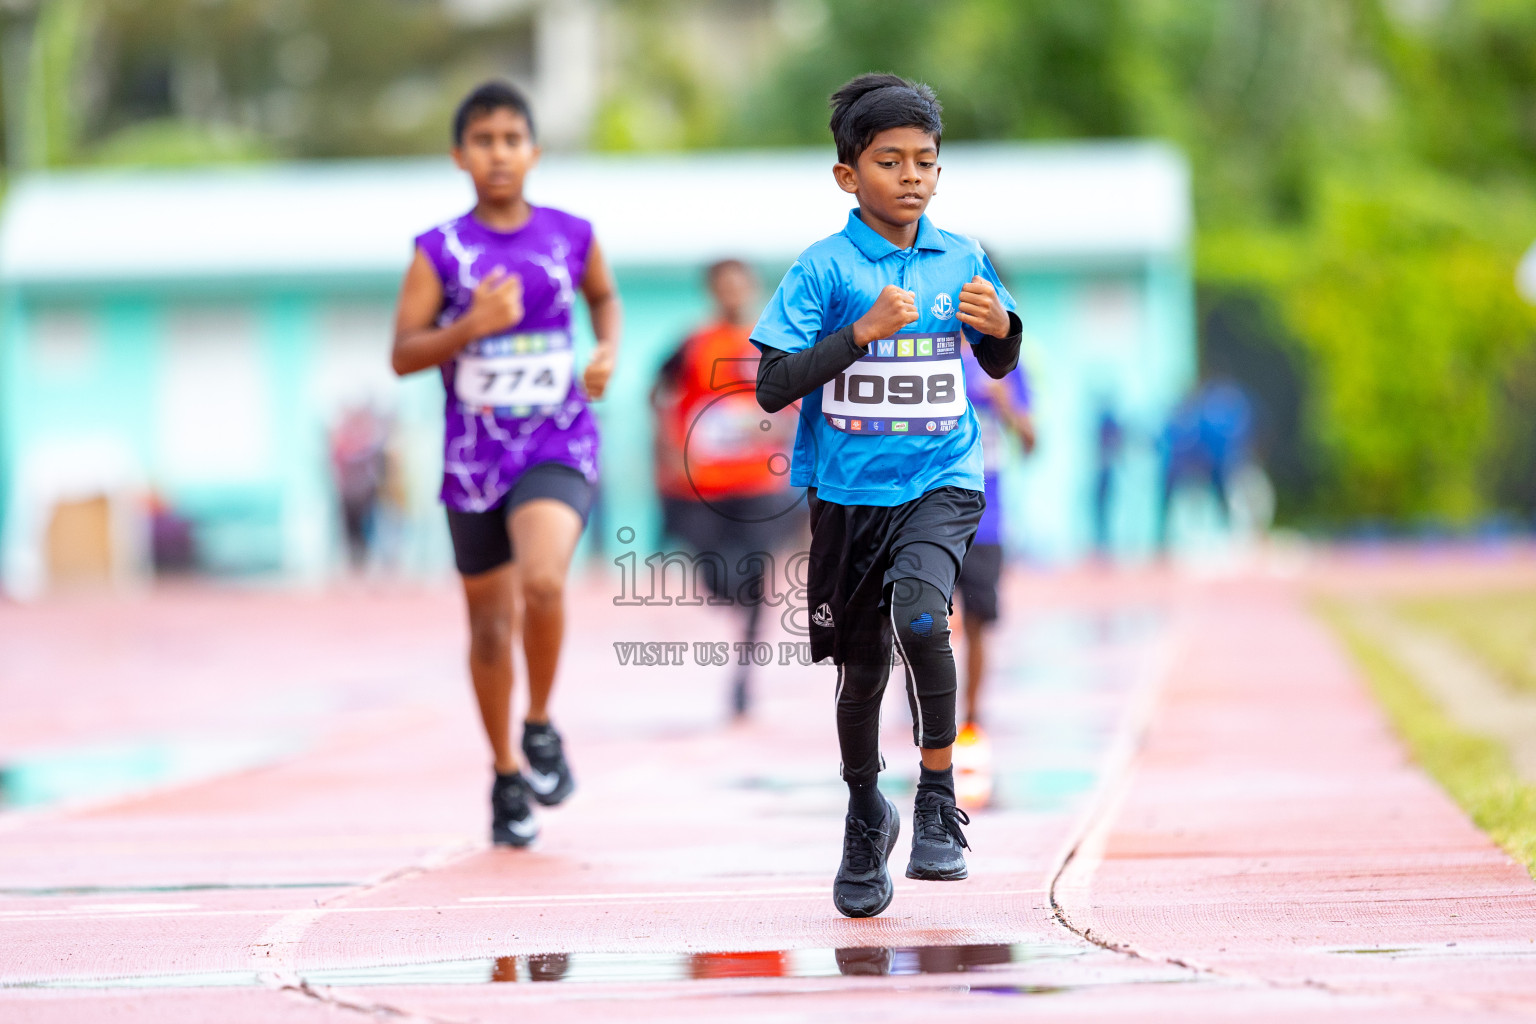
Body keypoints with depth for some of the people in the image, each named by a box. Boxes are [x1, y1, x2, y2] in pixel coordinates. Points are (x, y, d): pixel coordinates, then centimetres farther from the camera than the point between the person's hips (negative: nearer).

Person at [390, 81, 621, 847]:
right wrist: (471, 326, -20)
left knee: (542, 581, -27)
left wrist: (608, 350, 2)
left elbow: (604, 296, 22)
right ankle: (506, 778, 29)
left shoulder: (571, 236, 1)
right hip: (474, 457, 1)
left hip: (558, 446, -1)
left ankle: (541, 727, -2)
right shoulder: (440, 252, -4)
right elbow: (403, 354, -4)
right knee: (489, 621, 11)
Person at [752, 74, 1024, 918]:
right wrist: (864, 331, -22)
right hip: (849, 490, 0)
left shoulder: (961, 260, 3)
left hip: (940, 480, 0)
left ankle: (938, 797, -13)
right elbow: (772, 388, -12)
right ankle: (865, 817, 36)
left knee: (919, 613, -28)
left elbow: (998, 366, 18)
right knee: (862, 665, 10)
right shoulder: (824, 268, -6)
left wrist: (1001, 327, -5)